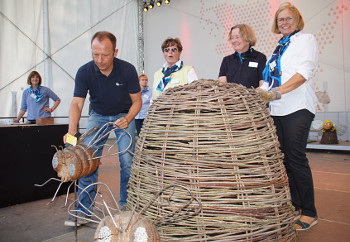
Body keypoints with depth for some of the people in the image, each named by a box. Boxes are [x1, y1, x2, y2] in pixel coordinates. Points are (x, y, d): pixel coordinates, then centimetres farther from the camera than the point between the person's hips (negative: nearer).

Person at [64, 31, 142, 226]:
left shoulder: (127, 70, -20)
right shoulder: (85, 72, -18)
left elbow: (137, 101, -10)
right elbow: (77, 103, -23)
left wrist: (128, 119, -29)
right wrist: (72, 131, -39)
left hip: (124, 116, -1)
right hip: (98, 116, 1)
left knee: (127, 161, -11)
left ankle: (126, 205, 8)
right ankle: (84, 209, 1)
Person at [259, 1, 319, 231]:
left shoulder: (306, 40, 5)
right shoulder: (279, 47, 23)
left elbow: (303, 72, -12)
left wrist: (278, 91, -24)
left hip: (297, 108, -6)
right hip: (277, 109, 6)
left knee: (295, 158, -9)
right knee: (283, 158, 6)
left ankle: (309, 213, 4)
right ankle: (293, 206, 18)